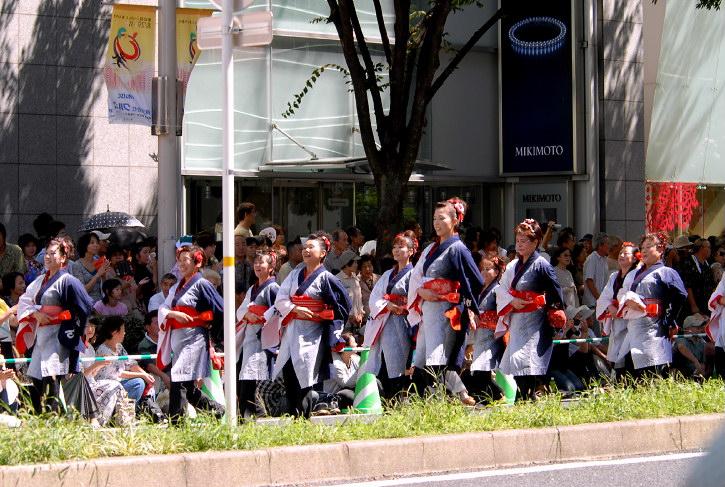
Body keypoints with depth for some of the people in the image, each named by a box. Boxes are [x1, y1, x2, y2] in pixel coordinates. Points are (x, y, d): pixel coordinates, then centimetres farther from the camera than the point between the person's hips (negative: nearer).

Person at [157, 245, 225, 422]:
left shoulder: (201, 284, -5)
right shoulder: (177, 287, 18)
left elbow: (221, 310, -7)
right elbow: (163, 308, 9)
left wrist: (212, 331, 1)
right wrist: (174, 314, -12)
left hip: (193, 338, -8)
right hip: (176, 339, 8)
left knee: (179, 382, -16)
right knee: (188, 387, 10)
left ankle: (174, 422, -17)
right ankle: (218, 410, 25)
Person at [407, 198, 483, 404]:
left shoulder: (457, 250, -7)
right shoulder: (431, 249, 17)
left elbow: (477, 281, -10)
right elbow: (416, 277, 16)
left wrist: (467, 304, -5)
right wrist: (421, 292, -3)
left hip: (446, 312, -8)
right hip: (428, 310, 8)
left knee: (438, 363, -16)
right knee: (422, 363, 6)